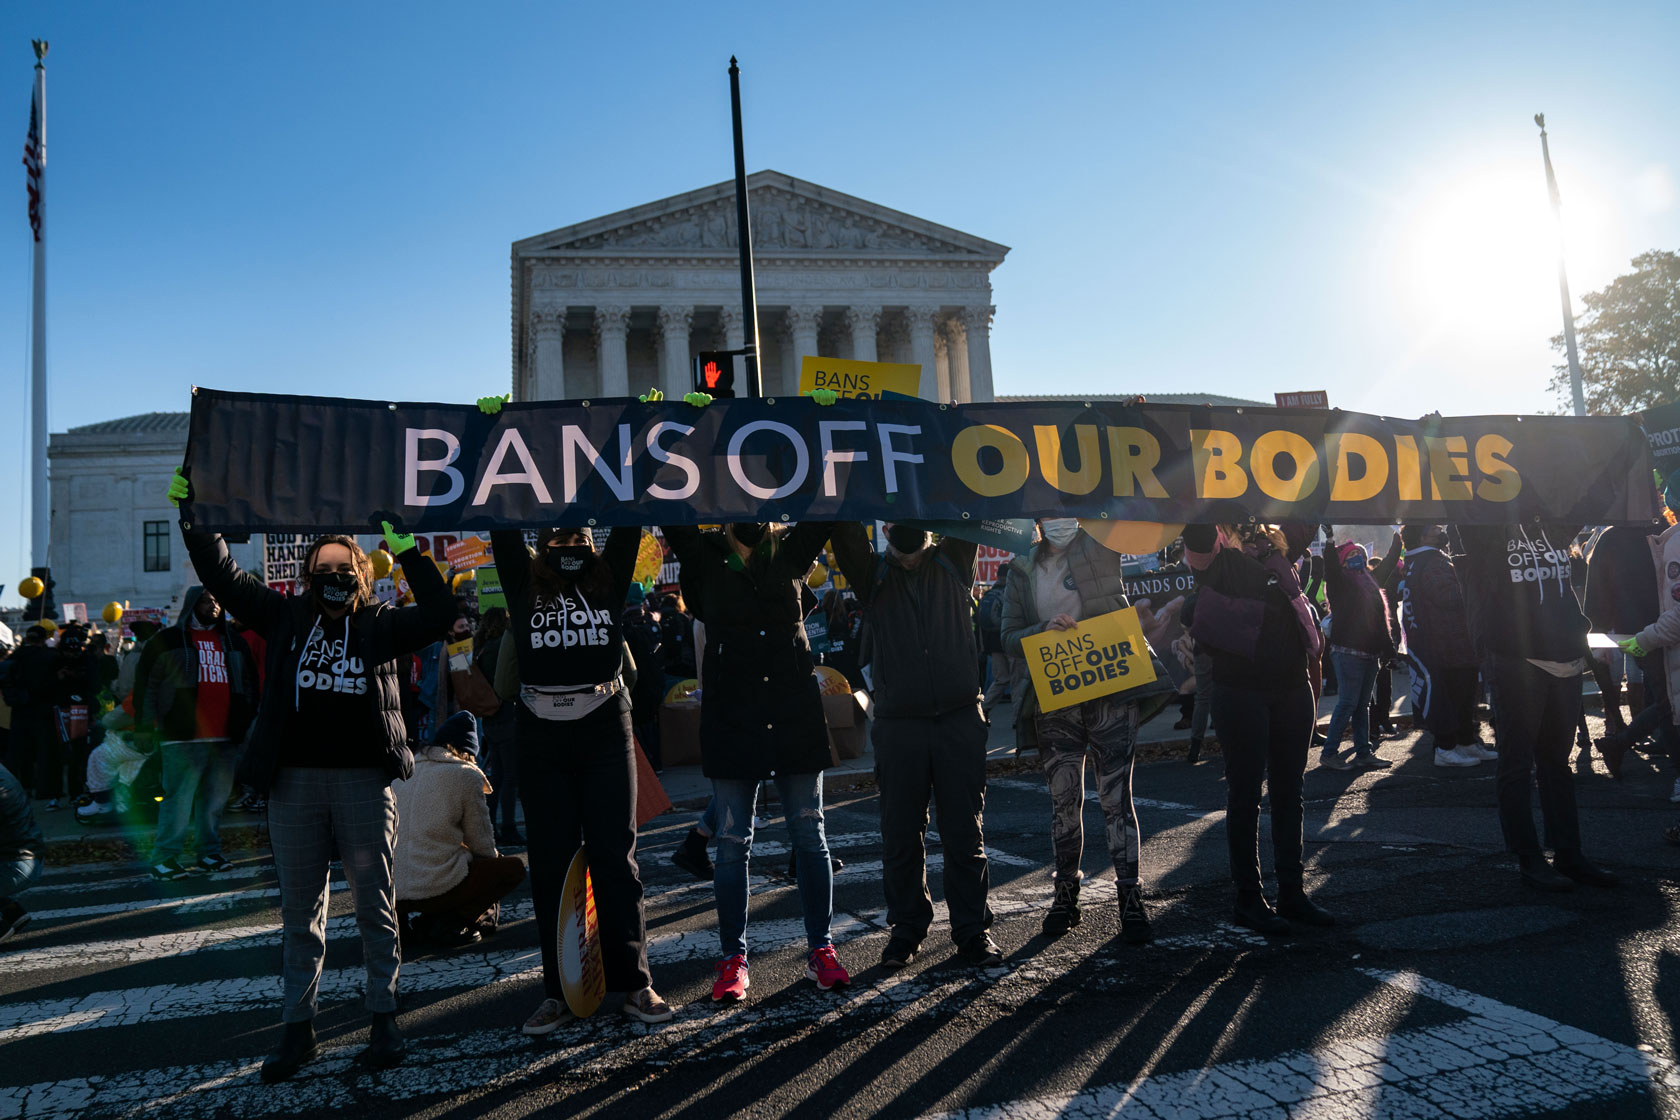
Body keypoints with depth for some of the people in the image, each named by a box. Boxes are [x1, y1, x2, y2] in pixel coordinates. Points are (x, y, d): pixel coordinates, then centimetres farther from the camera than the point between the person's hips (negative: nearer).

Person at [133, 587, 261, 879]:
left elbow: (249, 685, 22)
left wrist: (250, 723, 16)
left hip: (226, 739, 5)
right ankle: (164, 859, 2)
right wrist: (144, 729, -2)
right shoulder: (168, 641, 4)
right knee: (179, 798, -7)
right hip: (183, 738, -4)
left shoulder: (234, 642, 17)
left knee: (216, 798, 9)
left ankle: (209, 853, 19)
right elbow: (146, 685, 3)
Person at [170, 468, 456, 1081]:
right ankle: (299, 1026, 23)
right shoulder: (286, 616, 8)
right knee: (300, 911, 11)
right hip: (294, 782, 2)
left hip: (365, 781, -2)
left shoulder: (380, 623, 3)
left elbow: (439, 615, -8)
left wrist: (408, 552, -11)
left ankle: (384, 1019, 19)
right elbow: (223, 576, 8)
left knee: (375, 907, 7)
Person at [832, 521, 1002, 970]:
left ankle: (971, 928, 19)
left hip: (960, 719, 0)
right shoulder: (872, 575, 5)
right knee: (902, 834, 7)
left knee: (965, 831, 7)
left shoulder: (952, 562, 8)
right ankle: (906, 928, 22)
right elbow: (844, 529, -8)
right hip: (899, 726, 0)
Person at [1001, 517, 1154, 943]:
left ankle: (1130, 897, 9)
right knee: (1064, 798, 10)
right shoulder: (1023, 570, 8)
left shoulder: (1100, 548, 3)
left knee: (1116, 796, 0)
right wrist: (1044, 630, -13)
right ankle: (1066, 894, 23)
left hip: (1109, 692, -2)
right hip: (1054, 700, 2)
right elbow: (1010, 639, 4)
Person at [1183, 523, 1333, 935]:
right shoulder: (1217, 565, -3)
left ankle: (1292, 893, 23)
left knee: (1288, 793, 12)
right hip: (1240, 692, -5)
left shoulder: (1275, 557, 10)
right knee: (1245, 795, 3)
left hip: (1292, 688, 5)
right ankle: (1249, 898, 13)